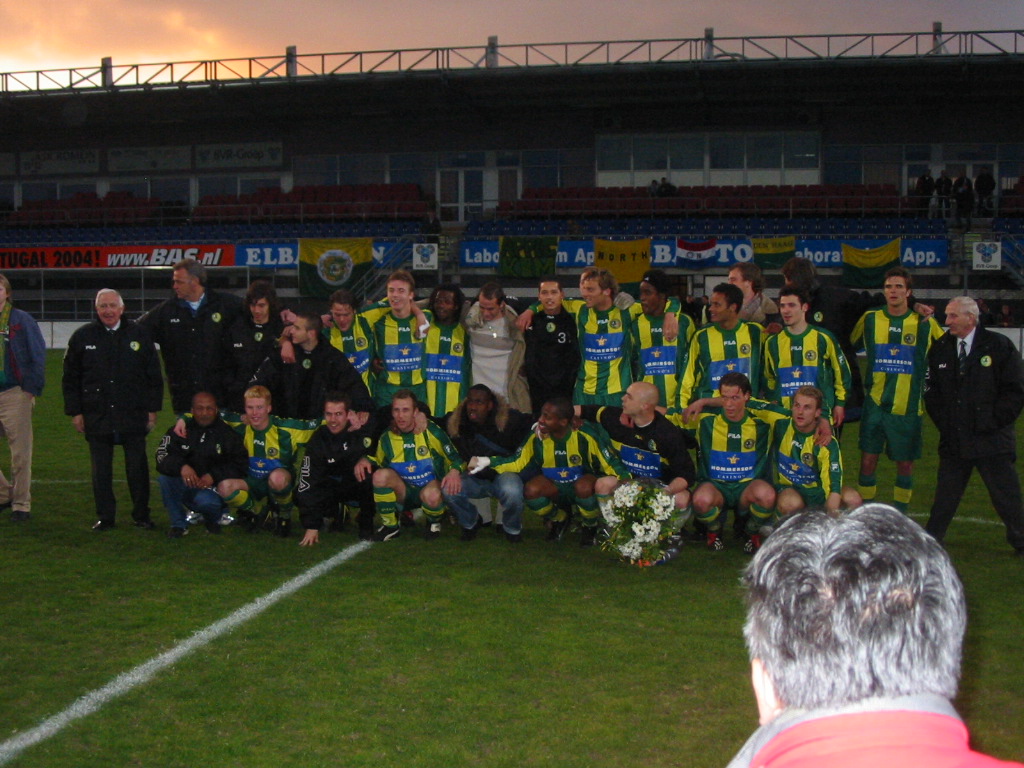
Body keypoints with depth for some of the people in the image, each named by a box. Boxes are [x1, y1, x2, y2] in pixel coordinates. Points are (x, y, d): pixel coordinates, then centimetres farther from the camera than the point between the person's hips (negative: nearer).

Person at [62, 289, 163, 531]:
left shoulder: (139, 334, 4)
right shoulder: (82, 337, 5)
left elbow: (154, 375, 7)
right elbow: (70, 379, 8)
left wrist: (152, 409, 2)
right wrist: (75, 411, 3)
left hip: (134, 416, -1)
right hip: (96, 417, 1)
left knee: (137, 467, 3)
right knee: (101, 470, 6)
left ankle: (141, 515, 15)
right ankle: (104, 517, 16)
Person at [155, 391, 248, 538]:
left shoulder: (228, 434, 0)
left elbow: (240, 465, -6)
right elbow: (162, 456, -11)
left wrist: (214, 476, -20)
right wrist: (181, 467, -31)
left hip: (213, 488, -2)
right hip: (185, 486, 2)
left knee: (205, 500, -35)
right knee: (164, 477, -26)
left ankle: (214, 519, 6)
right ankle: (178, 524, -6)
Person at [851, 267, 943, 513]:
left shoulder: (925, 323, -1)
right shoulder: (870, 319, 3)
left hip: (908, 407, -1)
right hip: (874, 404, 1)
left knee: (905, 464, 7)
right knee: (868, 461, -1)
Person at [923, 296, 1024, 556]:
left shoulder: (999, 346, -3)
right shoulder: (940, 349, 7)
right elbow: (931, 391, 13)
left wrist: (993, 423, -8)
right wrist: (943, 422, 3)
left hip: (991, 439, -3)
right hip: (953, 441, 3)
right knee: (945, 495, 10)